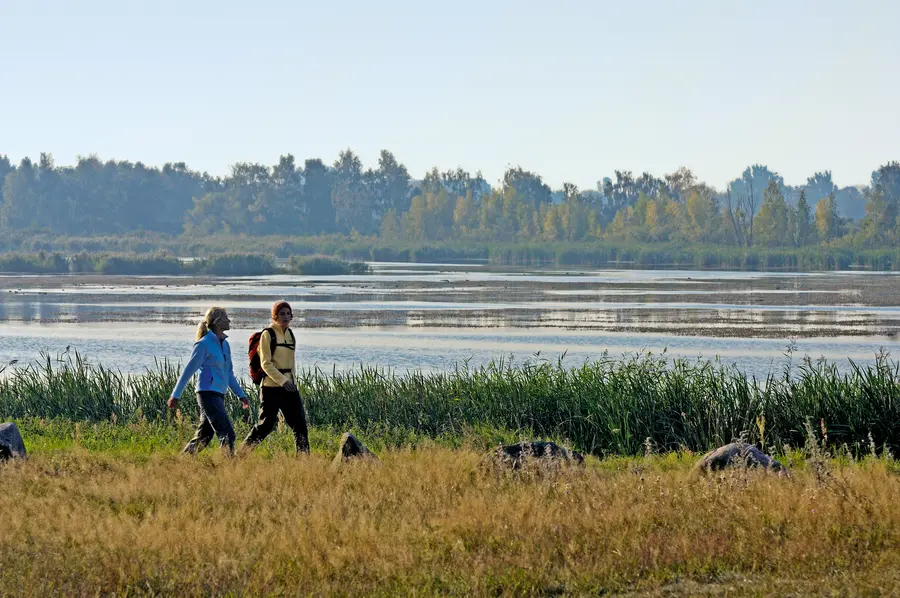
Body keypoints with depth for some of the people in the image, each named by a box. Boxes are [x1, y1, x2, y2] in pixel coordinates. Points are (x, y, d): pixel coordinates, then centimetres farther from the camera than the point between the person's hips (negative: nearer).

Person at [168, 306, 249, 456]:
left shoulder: (224, 344, 15)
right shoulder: (204, 344, -9)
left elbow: (229, 374, 23)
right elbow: (188, 370, -7)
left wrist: (241, 395, 18)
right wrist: (175, 395, -6)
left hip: (219, 395, 9)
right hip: (208, 393, -9)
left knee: (203, 437, 10)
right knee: (227, 434, -14)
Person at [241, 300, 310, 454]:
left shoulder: (290, 334, 13)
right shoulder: (268, 334, -8)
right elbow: (266, 364, -13)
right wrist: (282, 381, -21)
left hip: (289, 386, 7)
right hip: (272, 387, -7)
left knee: (299, 423, 1)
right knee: (266, 425, -5)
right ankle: (243, 453, 10)